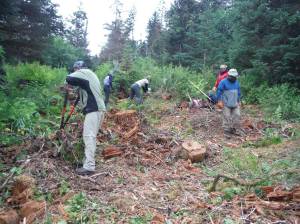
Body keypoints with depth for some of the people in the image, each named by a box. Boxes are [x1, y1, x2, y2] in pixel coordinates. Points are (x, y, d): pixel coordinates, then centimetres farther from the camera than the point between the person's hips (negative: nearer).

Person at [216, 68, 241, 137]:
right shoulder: (223, 82, -10)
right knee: (227, 117, -2)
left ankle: (235, 129, 18)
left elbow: (238, 91, 19)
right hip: (226, 104, -6)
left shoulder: (236, 82, 9)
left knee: (237, 115, 4)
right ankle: (226, 131, 9)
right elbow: (219, 91, -8)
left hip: (235, 103, 6)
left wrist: (238, 101, 20)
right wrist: (219, 101, -11)